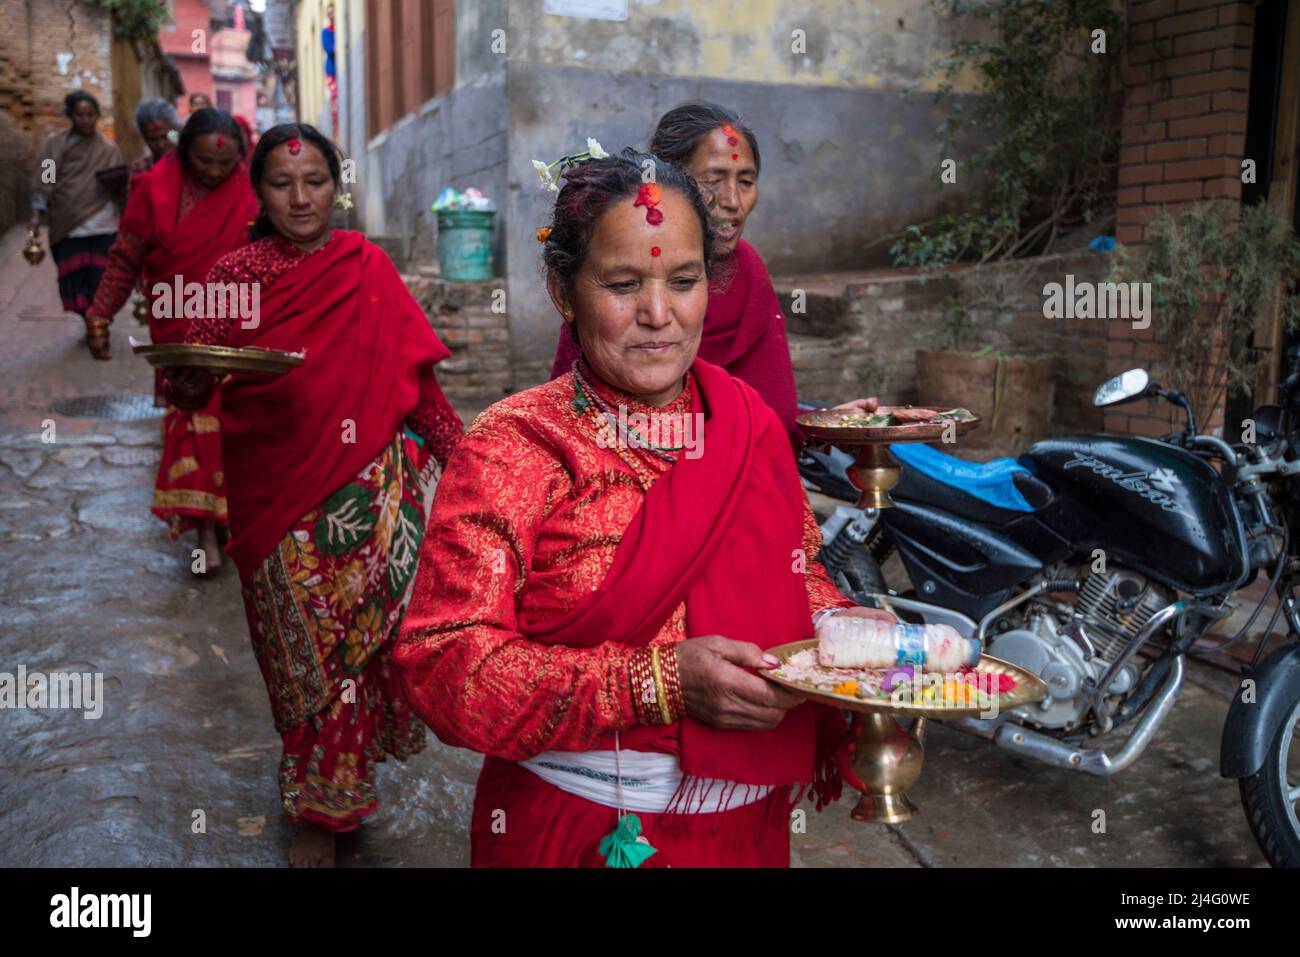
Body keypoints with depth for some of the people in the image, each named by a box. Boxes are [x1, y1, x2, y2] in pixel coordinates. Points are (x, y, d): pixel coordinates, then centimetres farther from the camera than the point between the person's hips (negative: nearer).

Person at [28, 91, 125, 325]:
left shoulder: (109, 149, 7)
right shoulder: (55, 145, 7)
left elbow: (120, 189, 8)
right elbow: (43, 182, 4)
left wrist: (116, 183, -14)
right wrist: (37, 215, -5)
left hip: (102, 226, -1)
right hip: (67, 225, 1)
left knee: (100, 280, -4)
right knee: (74, 279, 1)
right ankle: (89, 322, 21)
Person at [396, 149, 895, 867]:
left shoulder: (751, 423, -1)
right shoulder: (511, 449, -16)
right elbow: (442, 667, -21)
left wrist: (836, 621, -9)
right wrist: (660, 682, -30)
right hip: (578, 831, -4)